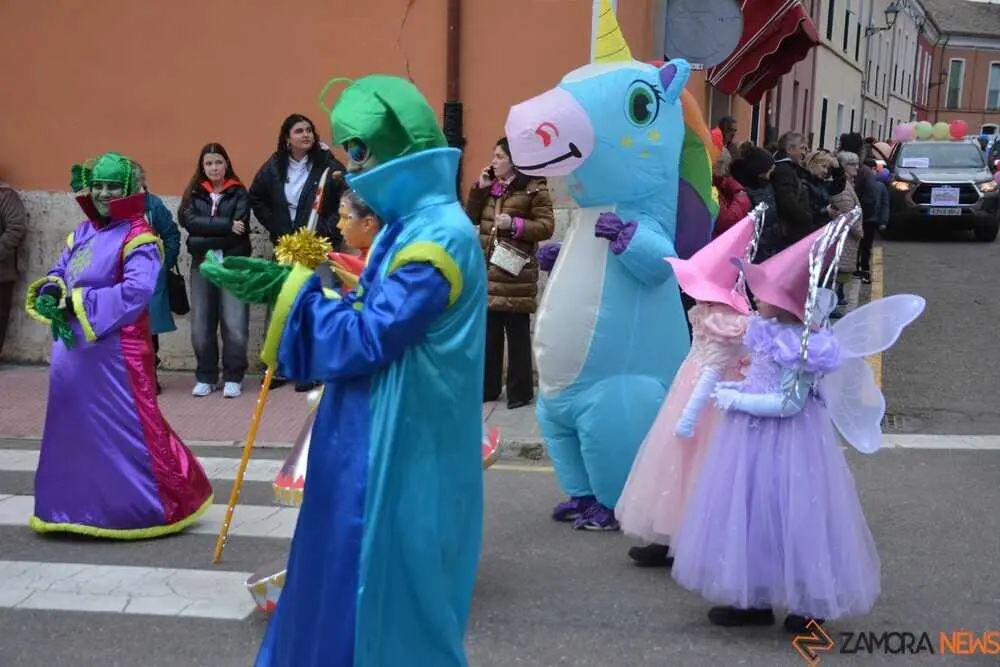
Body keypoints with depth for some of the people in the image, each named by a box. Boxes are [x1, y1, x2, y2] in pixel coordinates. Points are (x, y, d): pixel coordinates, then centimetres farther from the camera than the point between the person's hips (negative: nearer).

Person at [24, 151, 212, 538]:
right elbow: (59, 273, 16)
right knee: (74, 426, 15)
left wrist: (79, 303, -19)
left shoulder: (138, 237, -10)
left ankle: (164, 504, 9)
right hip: (72, 347, 8)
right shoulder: (82, 233, 13)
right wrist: (50, 292, -9)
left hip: (115, 351, -8)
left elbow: (137, 291, -22)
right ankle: (78, 505, 29)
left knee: (125, 429, -4)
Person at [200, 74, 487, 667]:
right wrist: (287, 285, 3)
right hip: (379, 444, 10)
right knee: (353, 583, 19)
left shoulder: (438, 239, -20)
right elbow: (375, 314, 13)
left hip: (397, 457, -10)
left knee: (381, 595, 3)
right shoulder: (413, 225, 12)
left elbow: (363, 341, -22)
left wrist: (291, 289, -14)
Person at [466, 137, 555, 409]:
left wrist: (514, 224, -22)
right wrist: (479, 188, 3)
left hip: (515, 274, -7)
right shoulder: (491, 187, 13)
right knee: (489, 333, 12)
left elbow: (546, 227, -12)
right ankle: (488, 387, 22)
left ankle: (520, 392, 10)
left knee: (517, 334, 1)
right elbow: (472, 218, 14)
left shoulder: (534, 188, -8)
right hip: (488, 270, 7)